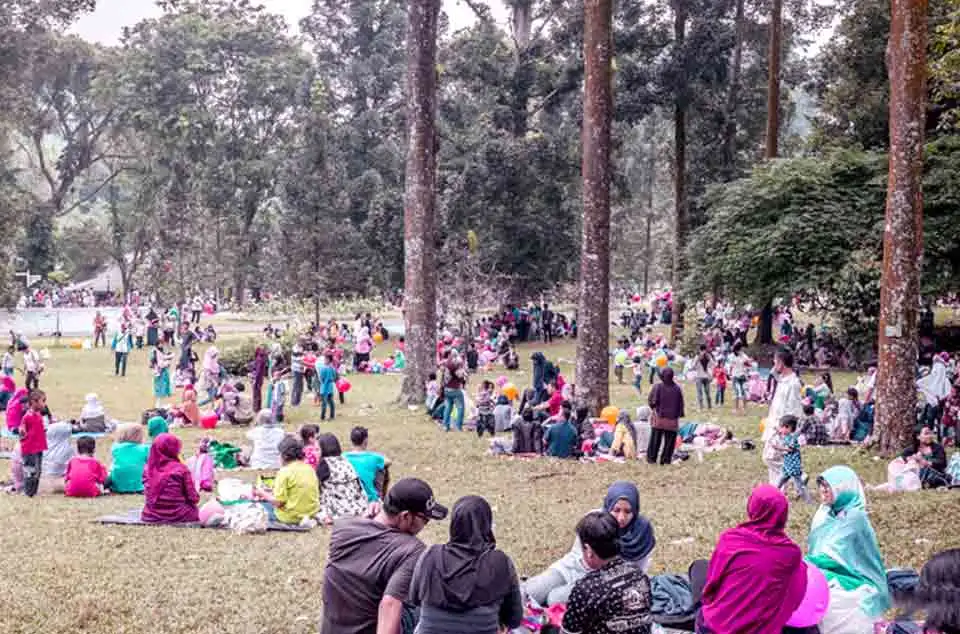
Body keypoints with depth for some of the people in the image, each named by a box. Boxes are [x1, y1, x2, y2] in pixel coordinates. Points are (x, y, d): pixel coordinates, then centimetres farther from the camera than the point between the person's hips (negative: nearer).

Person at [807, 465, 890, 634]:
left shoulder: (854, 518, -14)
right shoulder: (827, 514, 9)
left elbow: (832, 555, -21)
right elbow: (816, 549, 11)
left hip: (851, 586, -7)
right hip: (831, 578, 7)